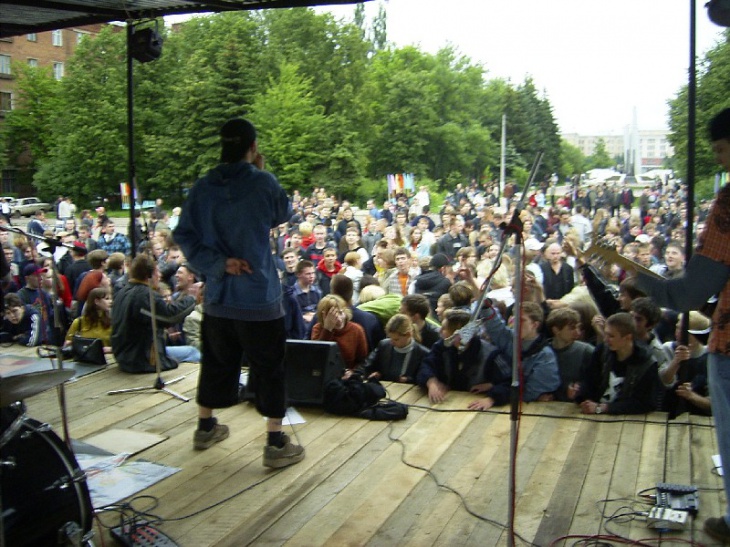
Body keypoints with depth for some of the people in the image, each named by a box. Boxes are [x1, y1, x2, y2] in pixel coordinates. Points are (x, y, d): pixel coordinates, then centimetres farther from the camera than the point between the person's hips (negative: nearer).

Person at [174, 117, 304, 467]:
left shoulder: (203, 188, -1)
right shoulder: (264, 183, -12)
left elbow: (185, 236, -4)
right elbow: (282, 216, 7)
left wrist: (218, 263, -9)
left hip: (217, 296, 5)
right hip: (259, 295, -5)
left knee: (216, 362, 20)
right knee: (269, 368, 5)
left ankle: (205, 427, 35)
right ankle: (275, 443, 8)